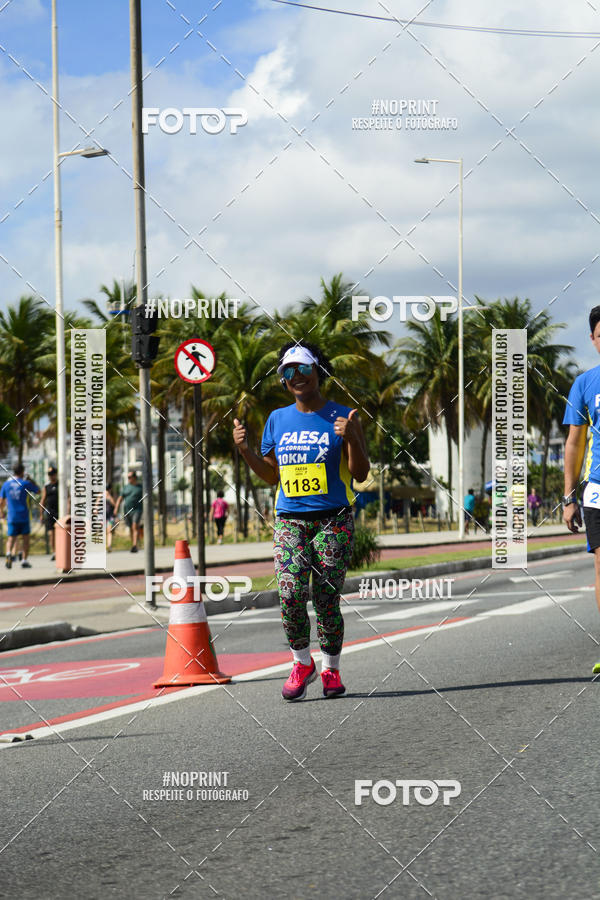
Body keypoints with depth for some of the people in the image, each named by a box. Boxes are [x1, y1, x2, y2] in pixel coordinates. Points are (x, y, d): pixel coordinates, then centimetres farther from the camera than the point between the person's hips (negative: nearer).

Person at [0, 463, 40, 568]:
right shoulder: (25, 483, -6)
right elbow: (38, 491, 9)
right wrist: (31, 480, 18)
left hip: (11, 516, 2)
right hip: (23, 516, -2)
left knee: (11, 538, 4)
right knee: (25, 538, 11)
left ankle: (9, 553, -26)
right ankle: (25, 560, 9)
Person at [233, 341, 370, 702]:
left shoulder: (341, 417, 2)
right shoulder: (278, 420, 13)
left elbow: (361, 474, 0)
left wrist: (352, 438, -17)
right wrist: (245, 449, 5)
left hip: (334, 519, -2)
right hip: (289, 519, 2)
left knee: (327, 599, -2)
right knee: (291, 593, -15)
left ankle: (331, 669, 15)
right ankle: (302, 663, 3)